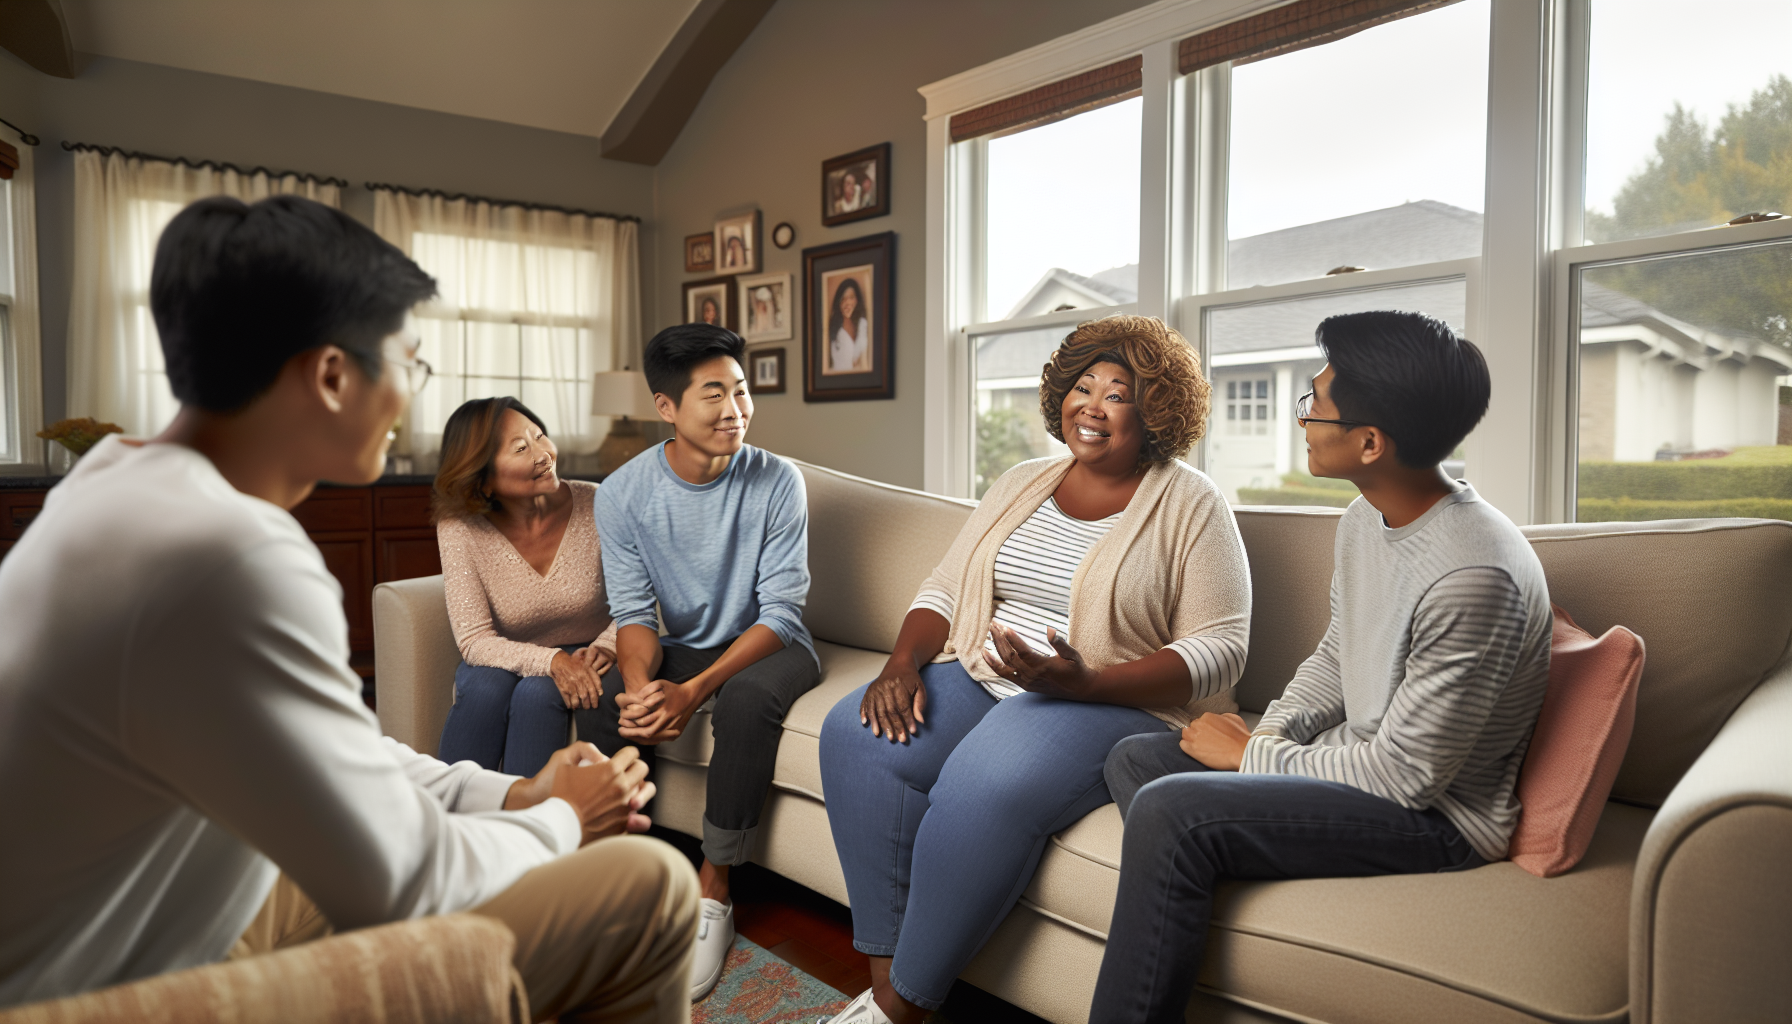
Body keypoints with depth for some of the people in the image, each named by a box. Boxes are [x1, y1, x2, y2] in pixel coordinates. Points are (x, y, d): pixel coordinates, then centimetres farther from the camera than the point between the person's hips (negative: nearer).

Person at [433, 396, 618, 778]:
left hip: (582, 659, 0)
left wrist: (605, 648, -27)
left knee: (537, 694, -30)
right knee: (486, 687, -30)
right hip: (505, 660, 1)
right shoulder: (459, 528, -15)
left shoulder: (595, 506, -15)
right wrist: (552, 660, -33)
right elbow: (474, 640, -18)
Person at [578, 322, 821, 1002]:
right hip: (681, 646, 3)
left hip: (768, 645, -2)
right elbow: (634, 611, -8)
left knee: (747, 697, -34)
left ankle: (713, 894, -16)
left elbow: (781, 612, -18)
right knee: (601, 696, -24)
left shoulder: (776, 482, -16)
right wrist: (642, 685, -32)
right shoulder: (622, 493, -9)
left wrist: (694, 691, -31)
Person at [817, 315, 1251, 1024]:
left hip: (1118, 703, -6)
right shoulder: (1023, 484, 15)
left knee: (984, 783, -34)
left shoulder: (1191, 505, -2)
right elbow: (945, 588, 15)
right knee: (857, 733, -19)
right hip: (983, 678, 6)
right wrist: (904, 661, -7)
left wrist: (1083, 682, -23)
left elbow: (1220, 648, -9)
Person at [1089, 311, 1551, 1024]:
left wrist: (1252, 757, -13)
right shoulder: (1365, 519, 1)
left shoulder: (1472, 576, -28)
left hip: (1434, 815, -10)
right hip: (1358, 759, 10)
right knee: (1134, 760, 5)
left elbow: (1407, 775, -24)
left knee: (1169, 812, -26)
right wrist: (1269, 733, -3)